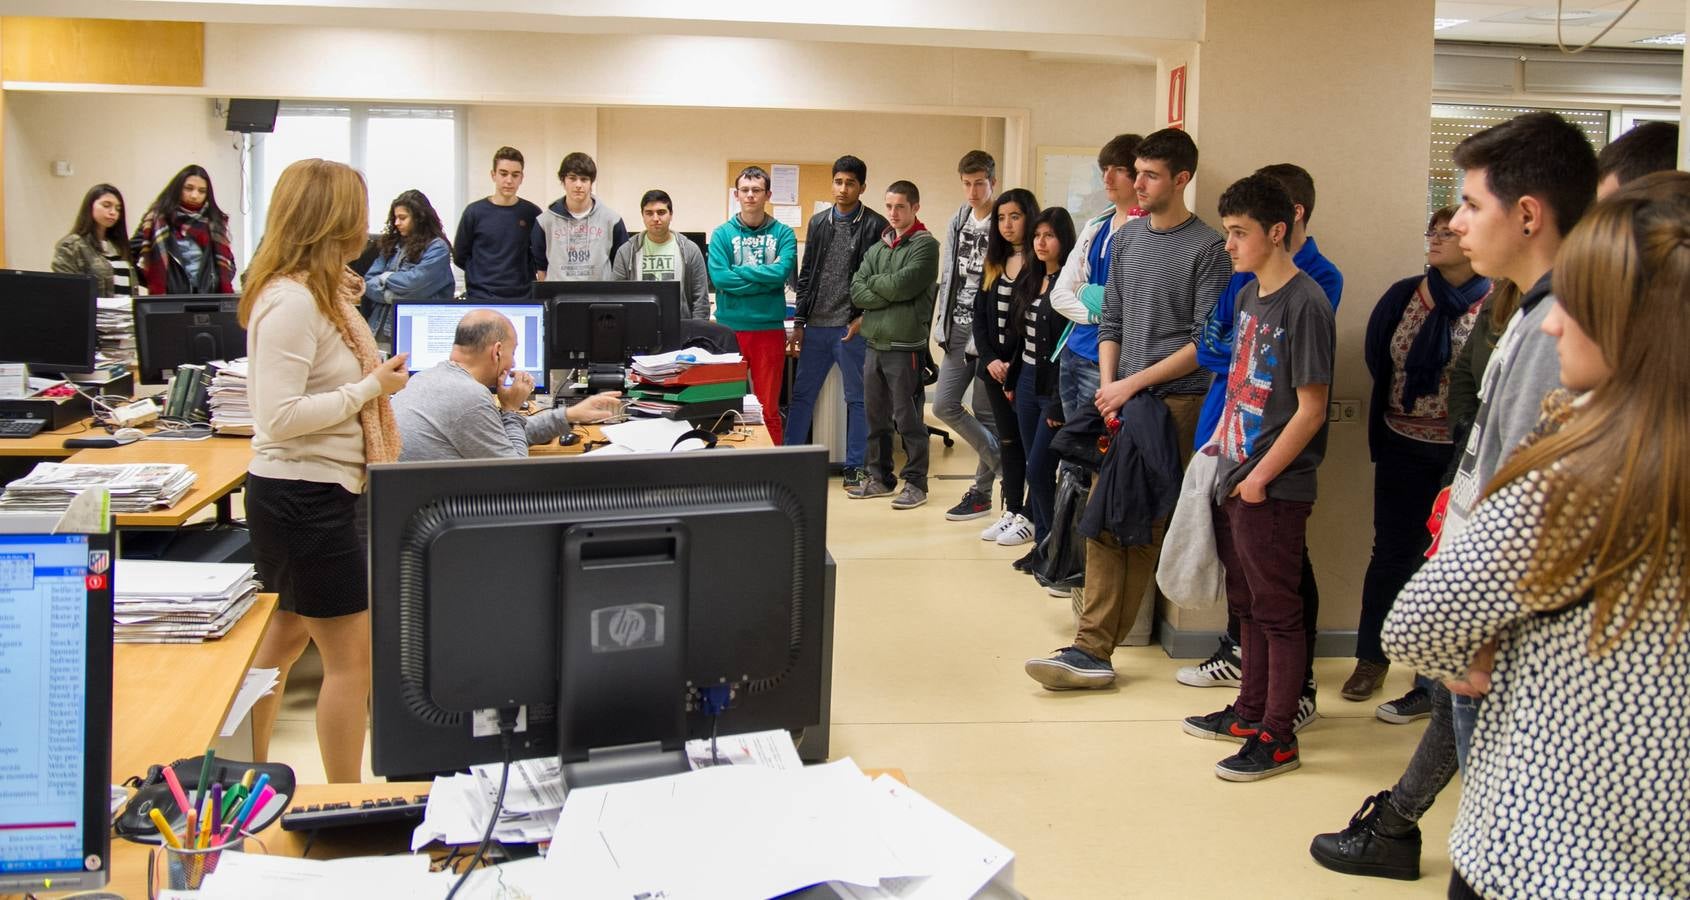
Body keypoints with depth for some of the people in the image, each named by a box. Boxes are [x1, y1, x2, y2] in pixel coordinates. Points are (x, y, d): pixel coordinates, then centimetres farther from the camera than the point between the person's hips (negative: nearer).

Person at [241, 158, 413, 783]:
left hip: (321, 492, 11)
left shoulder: (315, 292, 10)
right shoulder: (292, 301, -21)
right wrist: (373, 387, -19)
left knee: (287, 634, 21)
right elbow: (281, 415, -26)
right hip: (305, 497, -11)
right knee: (351, 654, -2)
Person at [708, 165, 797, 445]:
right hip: (730, 327, 0)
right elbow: (719, 277, -10)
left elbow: (782, 272, -12)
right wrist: (764, 278, -10)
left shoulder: (783, 233, 4)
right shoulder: (722, 233, 3)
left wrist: (739, 272, -8)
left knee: (769, 408, 5)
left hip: (770, 328, 0)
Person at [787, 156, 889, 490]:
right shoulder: (819, 222, 10)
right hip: (816, 326, 4)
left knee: (857, 399, 5)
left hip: (853, 328, -4)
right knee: (801, 395, 8)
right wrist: (799, 323, 8)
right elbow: (806, 275, 12)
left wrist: (863, 318, -13)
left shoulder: (876, 226, -4)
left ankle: (855, 467, 13)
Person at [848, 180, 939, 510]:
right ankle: (879, 477, 23)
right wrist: (891, 294, -10)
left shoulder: (925, 245, -4)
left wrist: (874, 283, 0)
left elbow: (902, 284, -17)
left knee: (907, 418, -2)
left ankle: (916, 482, 7)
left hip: (905, 346, -6)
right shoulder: (876, 248, 15)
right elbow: (857, 292, 4)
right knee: (876, 416, 13)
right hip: (874, 343, 6)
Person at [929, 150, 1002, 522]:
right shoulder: (957, 223, 12)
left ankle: (981, 491, 13)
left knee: (986, 414, 1)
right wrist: (940, 326, 9)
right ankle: (1002, 462, 19)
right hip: (958, 328, 7)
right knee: (944, 405, 2)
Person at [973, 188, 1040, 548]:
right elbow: (979, 315, 11)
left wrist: (1017, 367, -15)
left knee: (1029, 442, -1)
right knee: (1007, 441, 12)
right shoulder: (993, 264, 14)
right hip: (995, 367, 7)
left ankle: (1029, 517, 5)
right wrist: (990, 360, -3)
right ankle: (1011, 512, 18)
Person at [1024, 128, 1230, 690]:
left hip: (1177, 402, -6)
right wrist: (1107, 388, 2)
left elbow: (1205, 343, -8)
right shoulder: (1125, 239, 14)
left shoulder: (1207, 249, -5)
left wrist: (1133, 384, -10)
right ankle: (1093, 648, 3)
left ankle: (1095, 647, -2)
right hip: (1124, 399, 6)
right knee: (1106, 519, 0)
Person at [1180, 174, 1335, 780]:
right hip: (1233, 479, 9)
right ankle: (1250, 710, 32)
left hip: (1275, 489, -9)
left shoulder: (1305, 304, -16)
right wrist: (1218, 443, 12)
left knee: (1278, 611, 1)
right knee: (1246, 603, 18)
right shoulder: (1248, 296, 11)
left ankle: (1278, 736, 11)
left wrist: (1260, 477, -15)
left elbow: (1311, 407, -18)